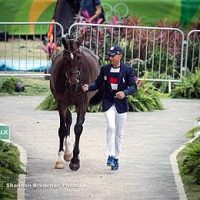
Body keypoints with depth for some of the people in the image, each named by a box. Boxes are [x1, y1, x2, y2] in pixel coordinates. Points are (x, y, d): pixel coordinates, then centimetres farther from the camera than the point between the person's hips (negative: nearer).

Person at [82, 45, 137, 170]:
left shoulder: (128, 70, -5)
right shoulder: (105, 69, 2)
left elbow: (133, 87, -8)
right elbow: (98, 84, 9)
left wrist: (124, 93, -28)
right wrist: (88, 87, -11)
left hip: (121, 103, 0)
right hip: (108, 102, 0)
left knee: (119, 133, 8)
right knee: (111, 127, -20)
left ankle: (116, 159, 21)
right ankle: (110, 156, -18)